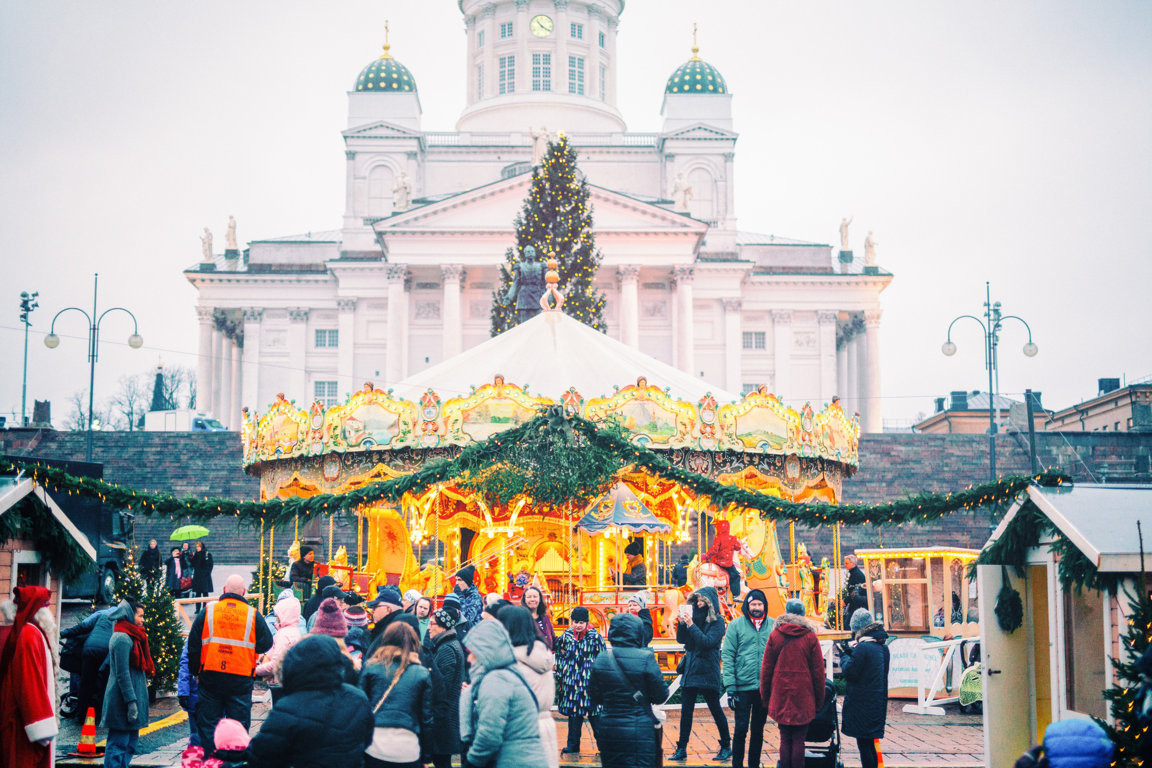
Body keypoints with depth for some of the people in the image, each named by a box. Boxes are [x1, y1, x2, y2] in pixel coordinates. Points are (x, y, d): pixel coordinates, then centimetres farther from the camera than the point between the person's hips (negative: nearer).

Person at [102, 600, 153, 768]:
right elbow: (122, 674, -19)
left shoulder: (131, 638, 18)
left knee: (129, 742, 13)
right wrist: (131, 702, -22)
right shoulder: (122, 639, -14)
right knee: (119, 744, -9)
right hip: (122, 702, -10)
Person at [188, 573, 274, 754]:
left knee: (208, 723, 10)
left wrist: (196, 671, 14)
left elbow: (193, 645, 4)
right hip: (241, 678, -1)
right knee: (238, 725, 5)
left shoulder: (208, 611, 1)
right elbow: (266, 644, 2)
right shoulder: (252, 614, -2)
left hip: (210, 676, 1)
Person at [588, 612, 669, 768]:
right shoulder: (645, 658, -12)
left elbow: (594, 698, 6)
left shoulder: (600, 660, -1)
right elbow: (660, 697, -6)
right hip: (640, 734, -4)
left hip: (608, 731, 4)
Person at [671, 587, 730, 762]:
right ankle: (681, 749, 9)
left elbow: (708, 642, -18)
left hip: (708, 672, -5)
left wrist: (691, 625, -20)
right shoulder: (694, 617, 9)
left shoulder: (717, 621, -6)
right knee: (686, 711, 4)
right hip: (690, 670, 5)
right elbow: (680, 639, 6)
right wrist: (682, 622, -10)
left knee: (716, 710, 4)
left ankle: (726, 747, 16)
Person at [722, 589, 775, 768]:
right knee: (741, 729, -1)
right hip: (743, 687, -2)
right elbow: (727, 656, -4)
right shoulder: (736, 625, -1)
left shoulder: (773, 625, 4)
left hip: (766, 687, 2)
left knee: (758, 730, 11)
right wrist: (730, 686, -11)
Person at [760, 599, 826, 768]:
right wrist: (819, 700, 10)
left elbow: (766, 668, 6)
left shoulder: (775, 635, 2)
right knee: (799, 741, 1)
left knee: (785, 740, 6)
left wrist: (765, 697, 14)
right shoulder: (810, 637, -2)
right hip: (803, 697, -1)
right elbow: (818, 671, 2)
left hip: (781, 697, 1)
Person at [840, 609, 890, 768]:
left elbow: (849, 673, -14)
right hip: (878, 703, 8)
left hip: (862, 705, -8)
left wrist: (844, 655, 1)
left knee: (863, 744, -4)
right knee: (869, 744, 16)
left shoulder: (862, 648, -18)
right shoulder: (882, 646, 9)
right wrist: (851, 652, 9)